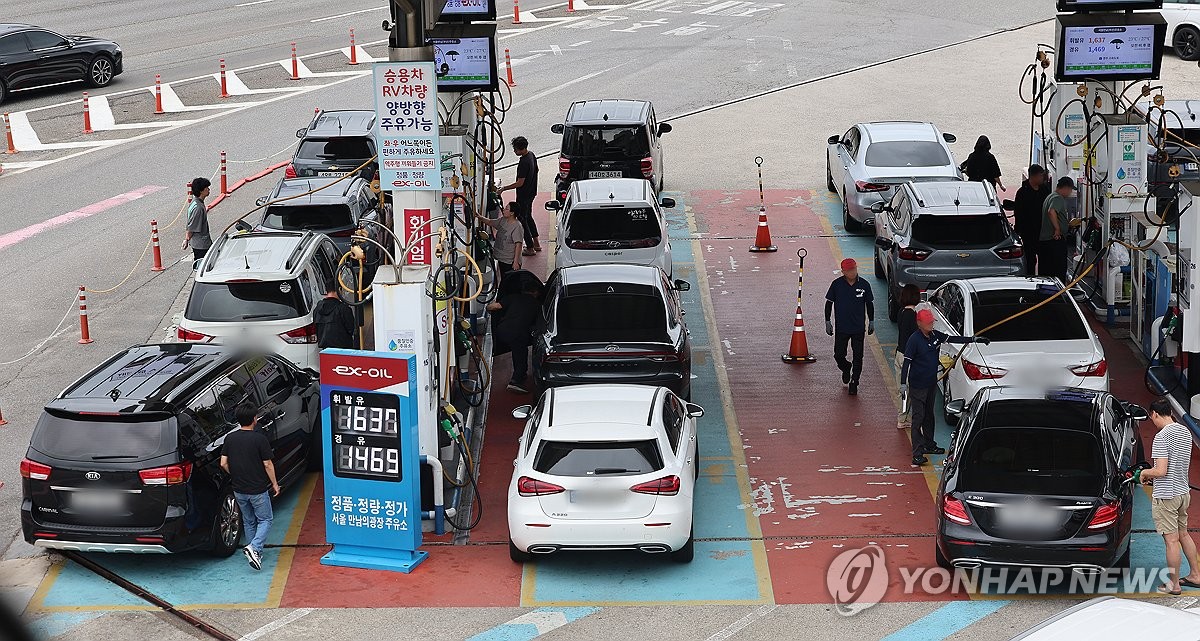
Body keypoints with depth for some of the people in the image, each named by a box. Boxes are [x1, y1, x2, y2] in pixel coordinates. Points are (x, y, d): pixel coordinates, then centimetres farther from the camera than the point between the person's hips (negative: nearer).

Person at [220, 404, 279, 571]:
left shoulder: (230, 438, -2)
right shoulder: (260, 439, -16)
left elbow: (223, 463, -1)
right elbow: (267, 464, -13)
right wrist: (274, 484, 0)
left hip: (239, 489, 5)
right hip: (258, 489, -5)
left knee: (248, 521, 20)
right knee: (265, 519, 9)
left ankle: (256, 551, 26)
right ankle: (254, 547, -12)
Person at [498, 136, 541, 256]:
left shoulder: (524, 162, -29)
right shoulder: (531, 155, 1)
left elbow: (520, 183, -27)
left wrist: (504, 188, -19)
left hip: (523, 195, -10)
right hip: (531, 193, 10)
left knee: (522, 220, 2)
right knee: (528, 217, 23)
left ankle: (530, 248, 8)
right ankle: (536, 244, 31)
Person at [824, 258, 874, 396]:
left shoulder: (864, 285, -4)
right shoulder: (837, 284, -7)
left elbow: (869, 304, 9)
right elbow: (829, 303, 3)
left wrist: (871, 322, 11)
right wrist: (827, 321, 1)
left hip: (859, 328, 0)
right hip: (841, 328, 0)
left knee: (858, 357, 3)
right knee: (839, 355, 3)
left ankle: (854, 383, 17)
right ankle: (846, 369, 36)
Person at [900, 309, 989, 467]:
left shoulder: (935, 335, 4)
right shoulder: (914, 340, -16)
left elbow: (954, 339, 11)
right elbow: (906, 362, -17)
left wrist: (974, 340, 6)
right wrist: (903, 383, -22)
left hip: (931, 383, 8)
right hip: (917, 386, -8)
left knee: (929, 415, 20)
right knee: (918, 418, -9)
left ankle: (929, 445, 35)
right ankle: (917, 455, -10)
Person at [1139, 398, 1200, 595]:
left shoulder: (1162, 437, -20)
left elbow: (1161, 471, -24)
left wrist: (1145, 473, -5)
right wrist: (1153, 474, 17)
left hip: (1166, 495, -8)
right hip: (1183, 491, 8)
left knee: (1172, 540, -1)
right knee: (1183, 534, 21)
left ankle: (1174, 584, 6)